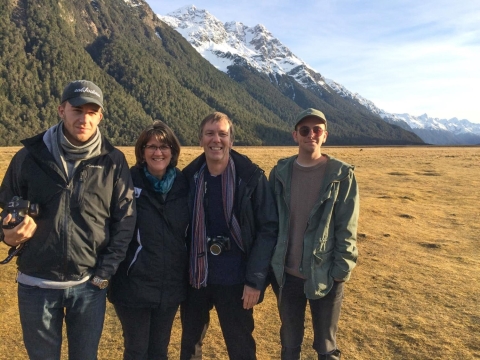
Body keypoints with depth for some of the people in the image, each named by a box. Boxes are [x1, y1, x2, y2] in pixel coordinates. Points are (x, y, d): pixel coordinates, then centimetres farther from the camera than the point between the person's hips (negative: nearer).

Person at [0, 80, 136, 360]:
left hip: (89, 285, 0)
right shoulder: (30, 156, -3)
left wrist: (104, 273, -7)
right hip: (36, 285, 1)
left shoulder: (113, 162, -5)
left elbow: (125, 222, -3)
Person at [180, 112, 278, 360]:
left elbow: (268, 229, -11)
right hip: (195, 278, 3)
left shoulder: (251, 177, -11)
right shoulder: (189, 177, -1)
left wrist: (255, 279, -15)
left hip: (235, 280, -3)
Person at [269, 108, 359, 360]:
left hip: (325, 276, -2)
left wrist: (341, 271, -10)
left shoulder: (342, 175, -7)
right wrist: (272, 266, 4)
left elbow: (346, 229, -6)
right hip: (287, 274, 2)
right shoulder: (280, 172, 0)